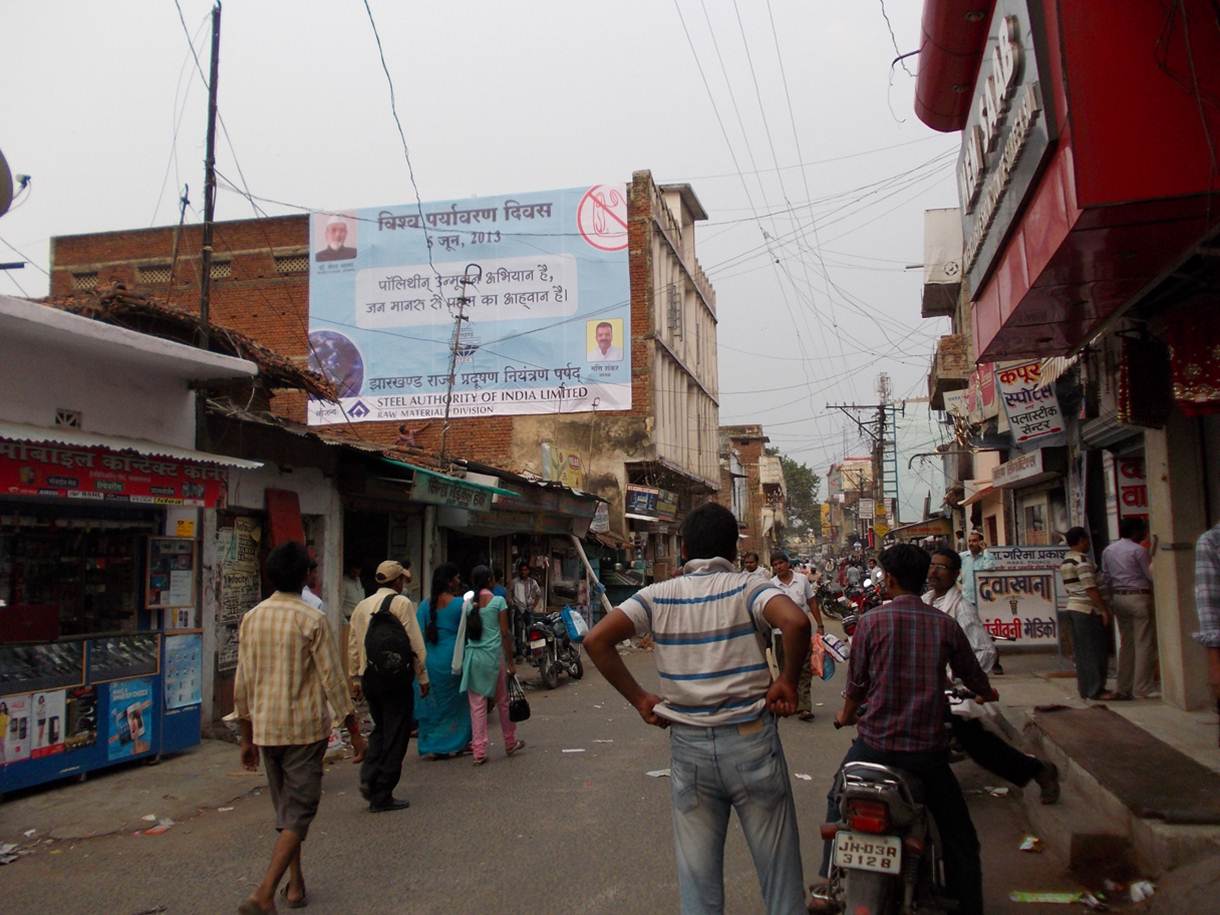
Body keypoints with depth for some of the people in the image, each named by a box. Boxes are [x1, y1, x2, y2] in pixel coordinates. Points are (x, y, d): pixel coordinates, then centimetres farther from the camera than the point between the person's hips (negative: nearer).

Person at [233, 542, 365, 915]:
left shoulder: (252, 619, 2)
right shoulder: (311, 620, -13)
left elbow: (242, 684, 6)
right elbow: (332, 681, -11)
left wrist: (247, 737, 15)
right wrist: (355, 732, -3)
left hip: (265, 729, 5)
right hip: (305, 729, -5)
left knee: (285, 810, 19)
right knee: (299, 813, 2)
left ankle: (295, 884, 29)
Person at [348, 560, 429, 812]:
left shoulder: (362, 605, 9)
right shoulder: (401, 603, -9)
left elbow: (353, 646, 13)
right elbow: (416, 644, -11)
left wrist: (355, 679, 21)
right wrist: (423, 677, -2)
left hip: (368, 677, 6)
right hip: (396, 677, -6)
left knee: (380, 729, 22)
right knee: (395, 735, 4)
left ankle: (368, 779, 7)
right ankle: (382, 796, 9)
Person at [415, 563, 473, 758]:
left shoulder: (425, 603, 1)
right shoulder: (459, 603, -12)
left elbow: (420, 632, 4)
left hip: (429, 660, 4)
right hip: (451, 659, -4)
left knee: (432, 703, 13)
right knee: (454, 702, 11)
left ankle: (432, 745, 18)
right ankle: (455, 743, 18)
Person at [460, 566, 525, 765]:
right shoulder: (498, 601, -5)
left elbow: (465, 633, 5)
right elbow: (505, 634, -6)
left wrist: (464, 658, 14)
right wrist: (510, 662, 0)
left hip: (472, 656, 2)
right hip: (493, 655, -2)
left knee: (477, 705, 5)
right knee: (503, 701, 14)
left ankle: (479, 752, 6)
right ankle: (510, 743, 28)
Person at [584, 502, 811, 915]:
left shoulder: (659, 595, 1)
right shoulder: (747, 587, -5)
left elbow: (596, 639, -8)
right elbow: (796, 622, -25)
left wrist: (639, 699, -2)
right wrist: (787, 681, -10)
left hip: (687, 745, 2)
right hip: (749, 739, -2)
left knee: (698, 878, 15)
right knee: (778, 867, 13)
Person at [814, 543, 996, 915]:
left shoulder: (871, 621, -7)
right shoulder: (945, 624, -1)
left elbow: (857, 683, -1)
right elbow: (973, 675, 13)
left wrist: (846, 715, 20)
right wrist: (986, 694, 37)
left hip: (875, 743, 0)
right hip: (928, 748, 1)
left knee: (837, 804, 24)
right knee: (959, 837, 16)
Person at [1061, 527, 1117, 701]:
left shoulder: (1066, 560, 14)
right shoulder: (1082, 560, -15)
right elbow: (1090, 588, -20)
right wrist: (1104, 609, -17)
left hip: (1073, 607, 9)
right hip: (1088, 610, -9)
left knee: (1081, 651, 11)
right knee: (1096, 650, -4)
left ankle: (1085, 689, 15)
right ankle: (1096, 690, -2)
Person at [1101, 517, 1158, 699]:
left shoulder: (1107, 551, 10)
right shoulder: (1138, 550, -11)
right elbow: (1151, 575, -8)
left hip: (1118, 597, 7)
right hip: (1138, 597, -7)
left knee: (1126, 643, 12)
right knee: (1144, 643, -1)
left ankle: (1123, 687, 13)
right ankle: (1143, 688, -1)